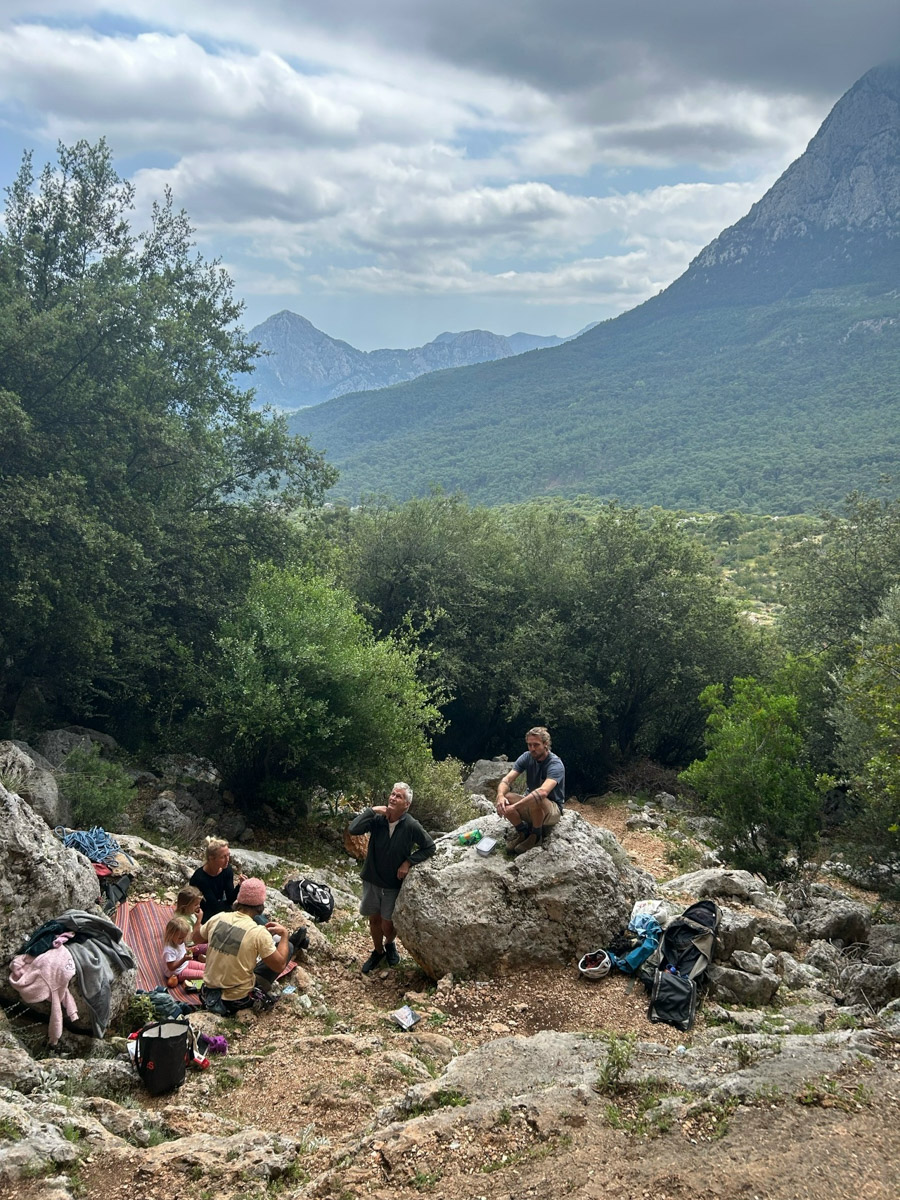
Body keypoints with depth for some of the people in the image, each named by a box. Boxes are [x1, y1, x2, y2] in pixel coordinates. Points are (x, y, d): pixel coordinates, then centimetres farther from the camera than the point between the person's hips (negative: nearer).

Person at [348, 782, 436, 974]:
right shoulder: (378, 818, -16)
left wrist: (409, 862, -14)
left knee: (387, 926, 6)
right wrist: (371, 810, -29)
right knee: (374, 920, 17)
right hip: (371, 880, 2)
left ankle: (390, 944, 42)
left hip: (394, 884, -2)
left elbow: (430, 847, -6)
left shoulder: (411, 826, -19)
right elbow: (353, 829, -29)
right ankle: (378, 951, 44)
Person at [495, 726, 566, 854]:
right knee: (504, 798, -23)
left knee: (536, 800, -38)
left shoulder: (555, 765, -24)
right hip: (530, 806, 5)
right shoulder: (527, 757, -6)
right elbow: (507, 779, -15)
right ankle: (522, 830, 0)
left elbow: (543, 792, -41)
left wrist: (514, 806, -49)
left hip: (553, 810, -5)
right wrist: (500, 796, -39)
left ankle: (536, 835, -10)